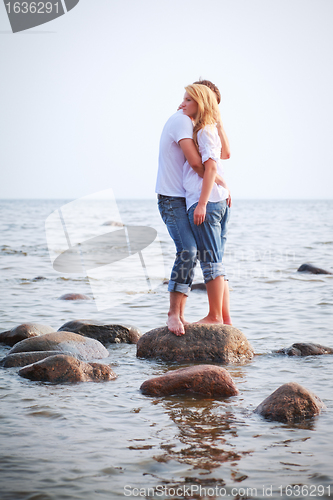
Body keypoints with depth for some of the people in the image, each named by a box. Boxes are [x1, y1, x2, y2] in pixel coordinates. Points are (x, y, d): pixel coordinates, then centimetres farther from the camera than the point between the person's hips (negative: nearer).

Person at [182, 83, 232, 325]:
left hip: (206, 201, -10)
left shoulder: (205, 131, -8)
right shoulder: (211, 131, 19)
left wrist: (202, 203, -21)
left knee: (210, 261, -5)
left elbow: (210, 166, -18)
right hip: (220, 201, 10)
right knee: (216, 262, 10)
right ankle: (225, 318, 11)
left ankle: (215, 316, 0)